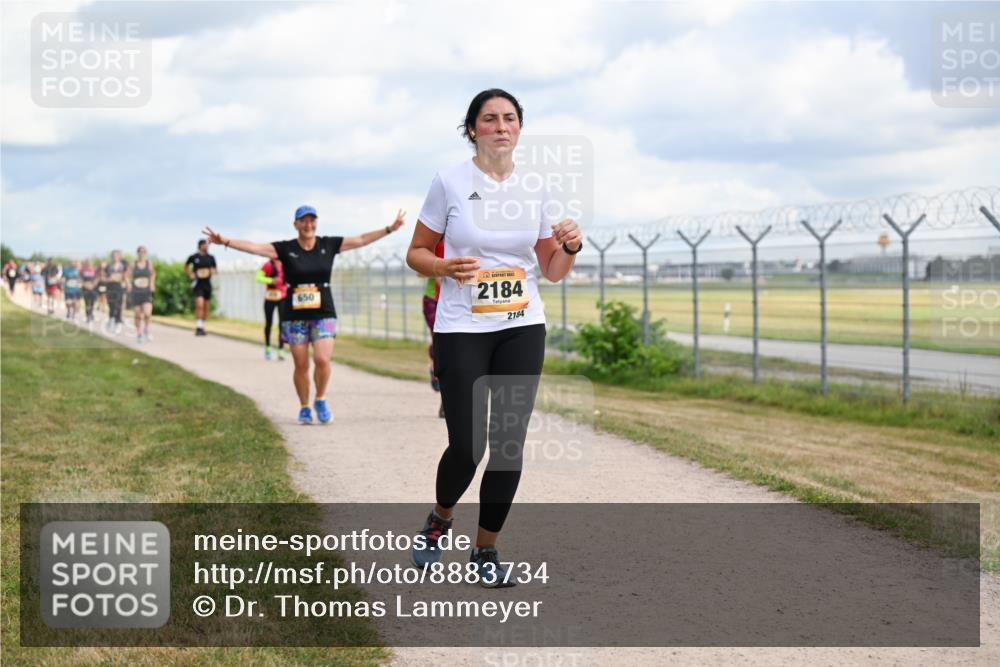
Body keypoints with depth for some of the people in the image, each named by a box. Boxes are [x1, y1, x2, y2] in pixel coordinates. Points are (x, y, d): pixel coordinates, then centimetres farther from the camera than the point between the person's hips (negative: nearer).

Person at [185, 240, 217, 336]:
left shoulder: (211, 258, 7)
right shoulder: (193, 257, -1)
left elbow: (215, 269, 16)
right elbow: (186, 267, 14)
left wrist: (213, 271, -7)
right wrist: (190, 274, -1)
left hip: (207, 284, 4)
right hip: (197, 284, -4)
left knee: (206, 307, 8)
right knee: (200, 304, -19)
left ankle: (202, 327, 21)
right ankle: (198, 327, -18)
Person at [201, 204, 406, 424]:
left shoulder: (329, 245, 4)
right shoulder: (286, 249, -1)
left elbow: (361, 239, 4)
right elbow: (254, 247, -10)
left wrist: (390, 229, -1)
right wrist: (224, 241, -21)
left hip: (324, 313, 0)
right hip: (294, 315, 0)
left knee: (322, 360, -14)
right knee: (301, 365, 2)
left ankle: (320, 400, 11)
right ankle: (304, 408, 20)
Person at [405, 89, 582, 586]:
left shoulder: (536, 188, 5)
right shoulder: (450, 182, -4)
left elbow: (552, 271, 11)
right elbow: (417, 253, 2)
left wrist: (569, 248, -10)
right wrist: (446, 267, -18)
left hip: (522, 329, 3)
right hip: (461, 330, -3)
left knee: (509, 445, 0)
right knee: (467, 445, -7)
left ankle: (486, 550, 16)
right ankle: (440, 519, 25)